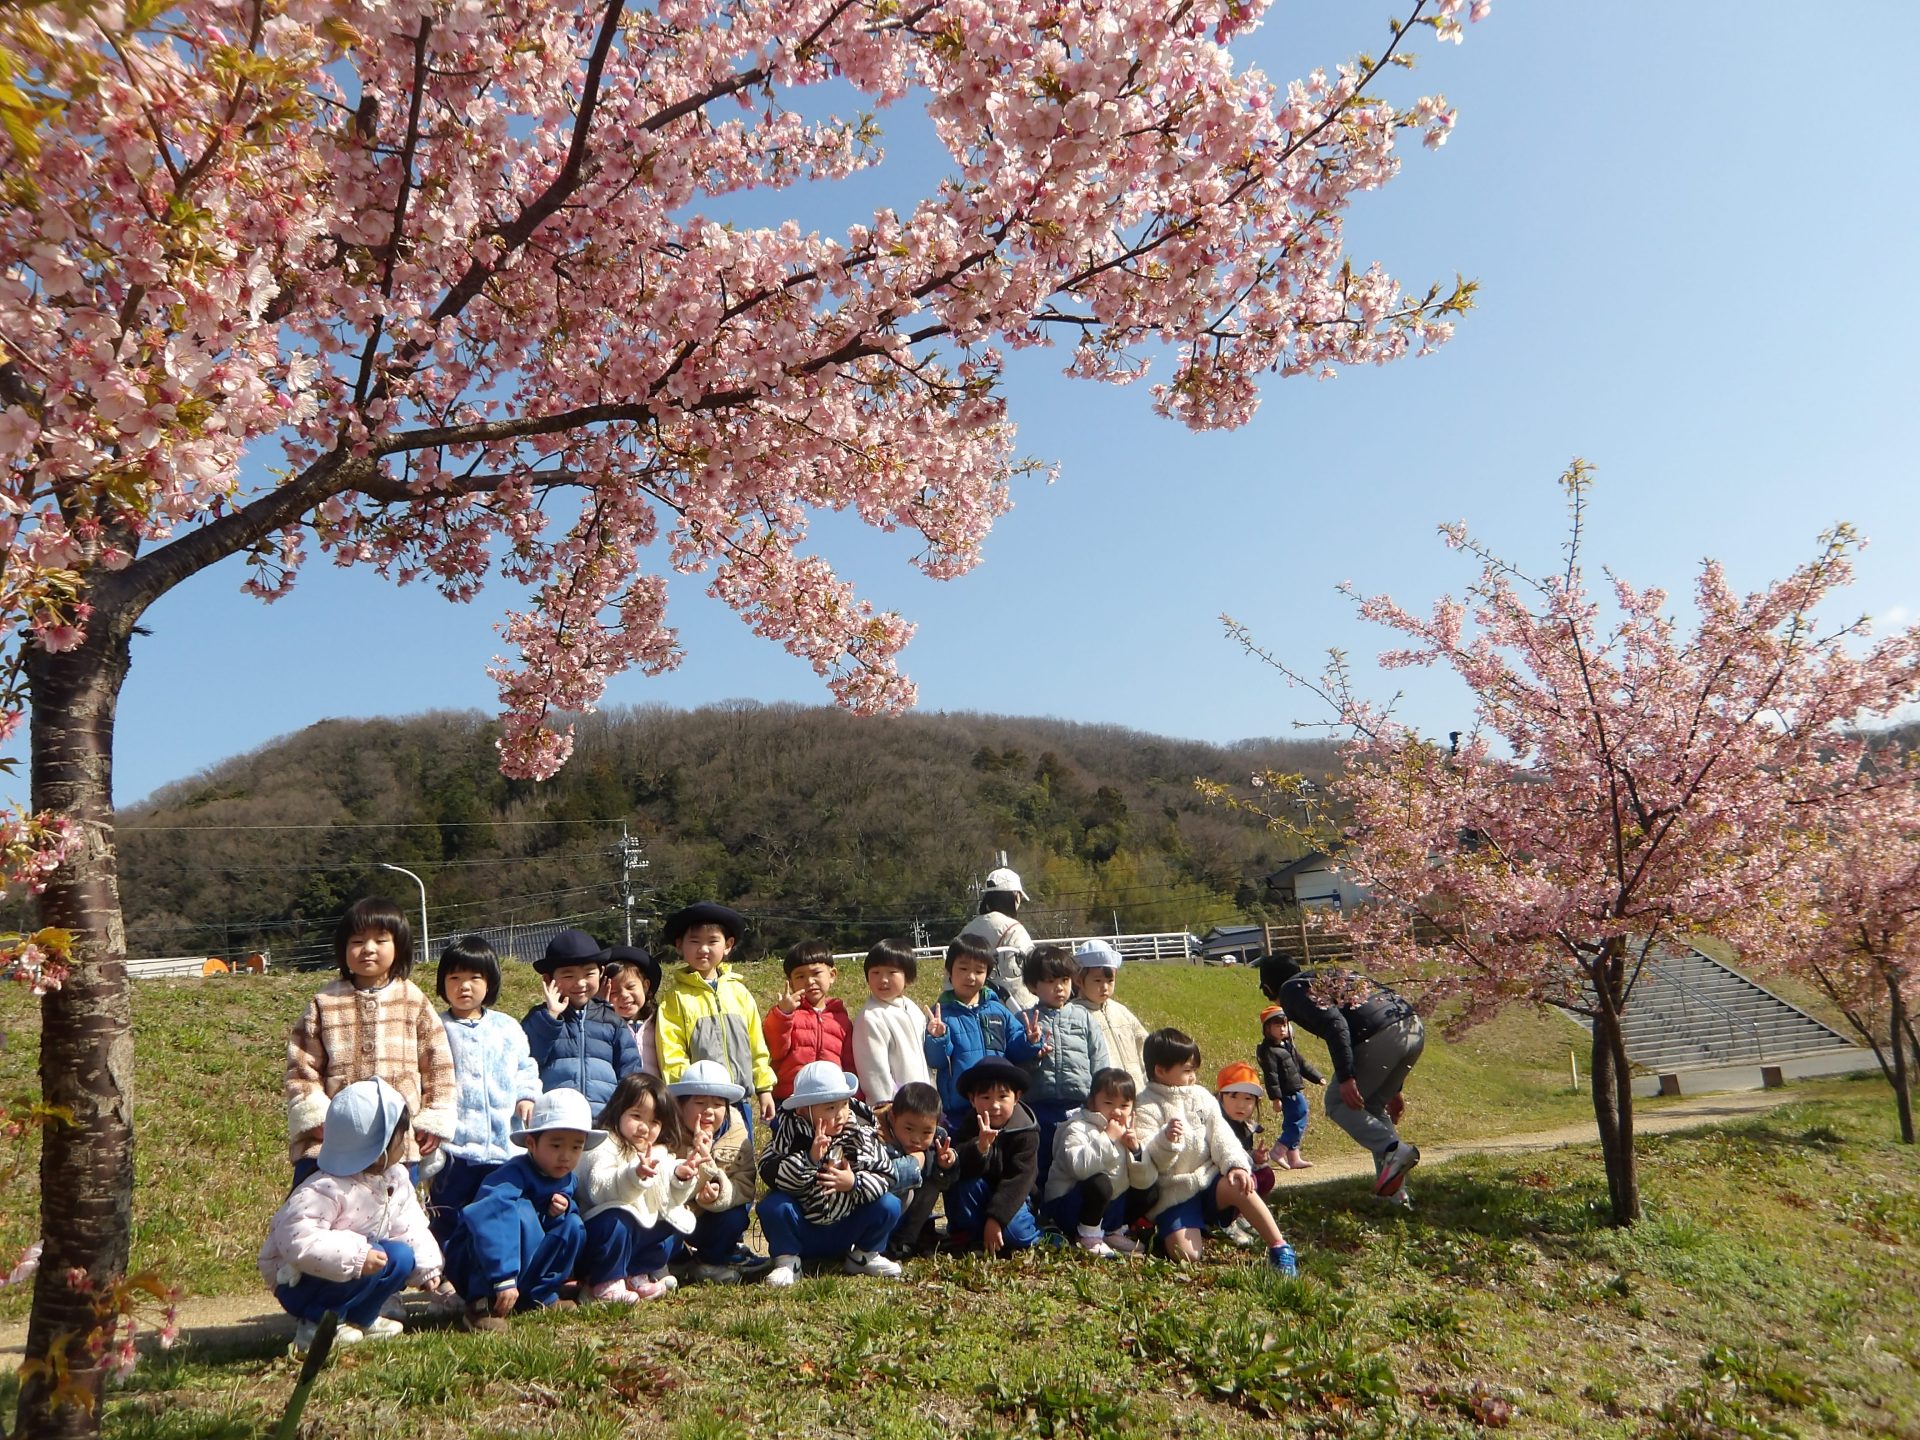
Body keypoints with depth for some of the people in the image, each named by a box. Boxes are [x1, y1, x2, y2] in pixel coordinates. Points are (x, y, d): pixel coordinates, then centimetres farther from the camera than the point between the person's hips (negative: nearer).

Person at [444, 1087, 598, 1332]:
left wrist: (560, 1213, -18)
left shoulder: (565, 1181, 0)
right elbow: (488, 1221, -41)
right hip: (470, 1264, -7)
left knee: (572, 1226, -7)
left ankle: (539, 1297, -2)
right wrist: (504, 1280, -46)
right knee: (521, 1211, -32)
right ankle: (483, 1304, -27)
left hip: (523, 1271, 7)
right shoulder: (515, 1174, -26)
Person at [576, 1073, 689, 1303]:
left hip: (644, 1228, 8)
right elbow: (599, 1189, -32)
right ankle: (606, 1284, -14)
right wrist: (635, 1175, -46)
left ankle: (635, 1276, 11)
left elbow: (670, 1198, 9)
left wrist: (681, 1176, -11)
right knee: (615, 1219, -34)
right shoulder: (605, 1148, -14)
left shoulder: (660, 1154, 10)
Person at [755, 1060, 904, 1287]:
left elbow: (886, 1176, -9)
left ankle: (864, 1256, 9)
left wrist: (854, 1183, -26)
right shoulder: (789, 1134, -13)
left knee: (889, 1205, -17)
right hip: (801, 1232, -2)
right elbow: (770, 1175, -24)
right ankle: (787, 1261, -4)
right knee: (772, 1206, -29)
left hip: (847, 1232, 2)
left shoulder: (862, 1135, -8)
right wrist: (809, 1159, -35)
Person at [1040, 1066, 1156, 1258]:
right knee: (1100, 1183, -33)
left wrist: (1136, 1149, -14)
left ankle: (1113, 1231, 14)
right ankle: (1088, 1237, -12)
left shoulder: (1126, 1132, 6)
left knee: (1149, 1193, -2)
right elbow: (1079, 1167, -37)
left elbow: (1144, 1182, 2)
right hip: (1067, 1206, -7)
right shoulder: (1078, 1129, -16)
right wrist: (1107, 1139, -31)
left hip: (1110, 1207, 7)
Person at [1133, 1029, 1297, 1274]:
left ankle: (1280, 1248, -18)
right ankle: (1168, 1232, 11)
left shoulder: (1202, 1097, 9)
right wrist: (1166, 1141, -33)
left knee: (1238, 1185, -30)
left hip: (1209, 1179, 4)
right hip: (1173, 1193, -3)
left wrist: (1235, 1165, -17)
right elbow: (1148, 1162, -13)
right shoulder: (1146, 1108, -7)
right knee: (1184, 1252, -24)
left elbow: (1221, 1136, 1)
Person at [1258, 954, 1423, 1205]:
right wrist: (1394, 1088, 35)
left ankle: (1393, 1149, -11)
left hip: (1381, 1037, -8)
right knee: (1372, 1106, 22)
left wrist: (1346, 1078, -14)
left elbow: (1334, 1024, -10)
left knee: (1338, 1103, 9)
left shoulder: (1291, 990, 9)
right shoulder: (1332, 977, 33)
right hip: (1415, 1027, 8)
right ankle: (1395, 1193, 19)